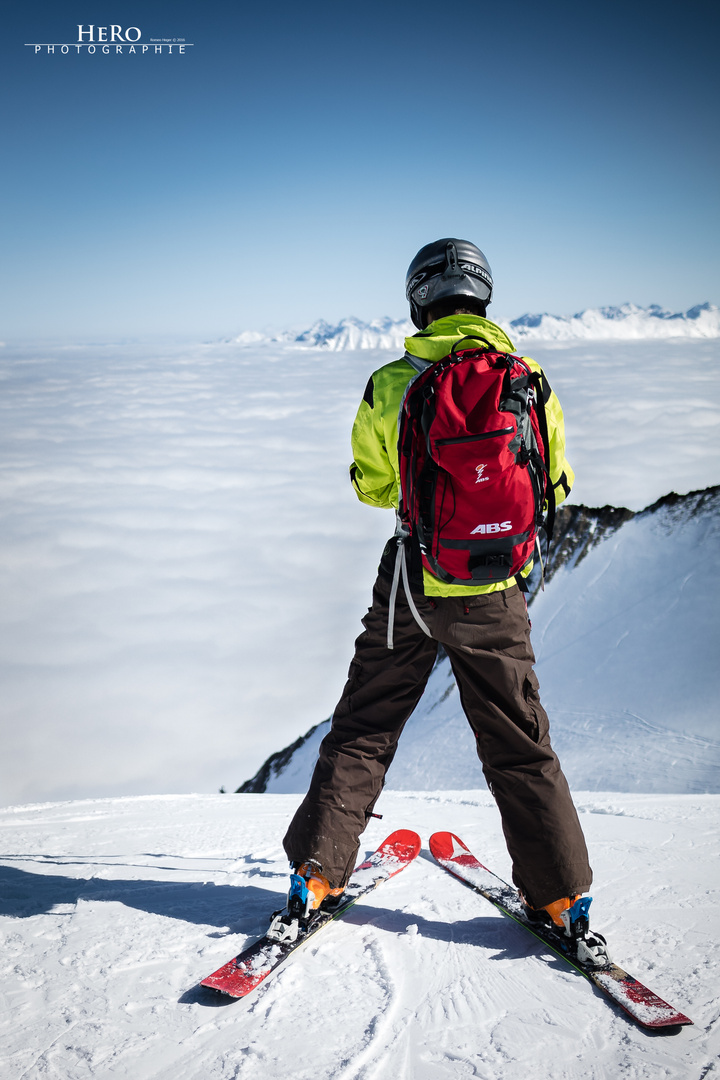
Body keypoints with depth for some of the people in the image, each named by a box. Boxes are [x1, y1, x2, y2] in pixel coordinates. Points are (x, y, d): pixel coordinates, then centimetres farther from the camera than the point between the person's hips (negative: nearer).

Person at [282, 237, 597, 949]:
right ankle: (561, 897, 20)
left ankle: (315, 875, 18)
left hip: (411, 583, 0)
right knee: (518, 744, 14)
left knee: (362, 730, 14)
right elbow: (555, 484, 6)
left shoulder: (387, 385, -6)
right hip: (495, 592, 1)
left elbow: (371, 487, 5)